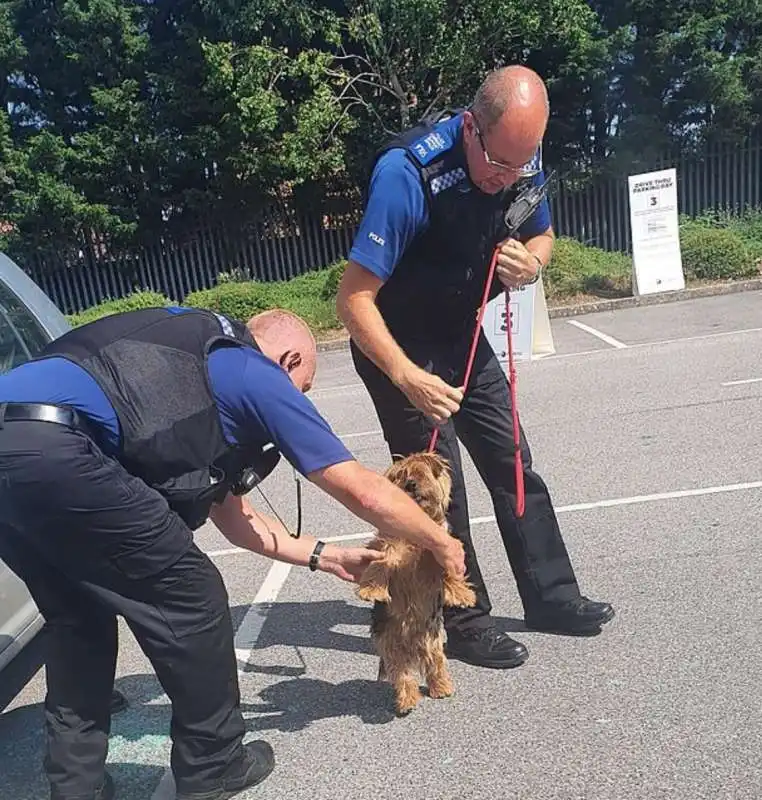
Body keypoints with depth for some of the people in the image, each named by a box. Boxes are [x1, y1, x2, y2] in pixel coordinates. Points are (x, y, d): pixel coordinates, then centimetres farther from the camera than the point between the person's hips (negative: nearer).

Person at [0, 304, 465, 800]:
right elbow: (363, 491, 8)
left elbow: (235, 519, 33)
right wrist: (441, 543, 24)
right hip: (51, 448, -10)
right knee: (192, 601, 6)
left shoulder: (194, 366, 30)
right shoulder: (261, 378, 6)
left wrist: (326, 557, 37)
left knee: (79, 619, 26)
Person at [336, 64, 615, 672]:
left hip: (463, 337, 7)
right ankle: (466, 621, 12)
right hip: (396, 346, -6)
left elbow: (543, 235, 10)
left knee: (512, 463, 8)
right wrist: (407, 377, -42)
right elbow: (353, 298, -30)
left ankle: (550, 596, 24)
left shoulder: (522, 159, -9)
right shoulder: (408, 173, -30)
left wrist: (529, 261, -15)